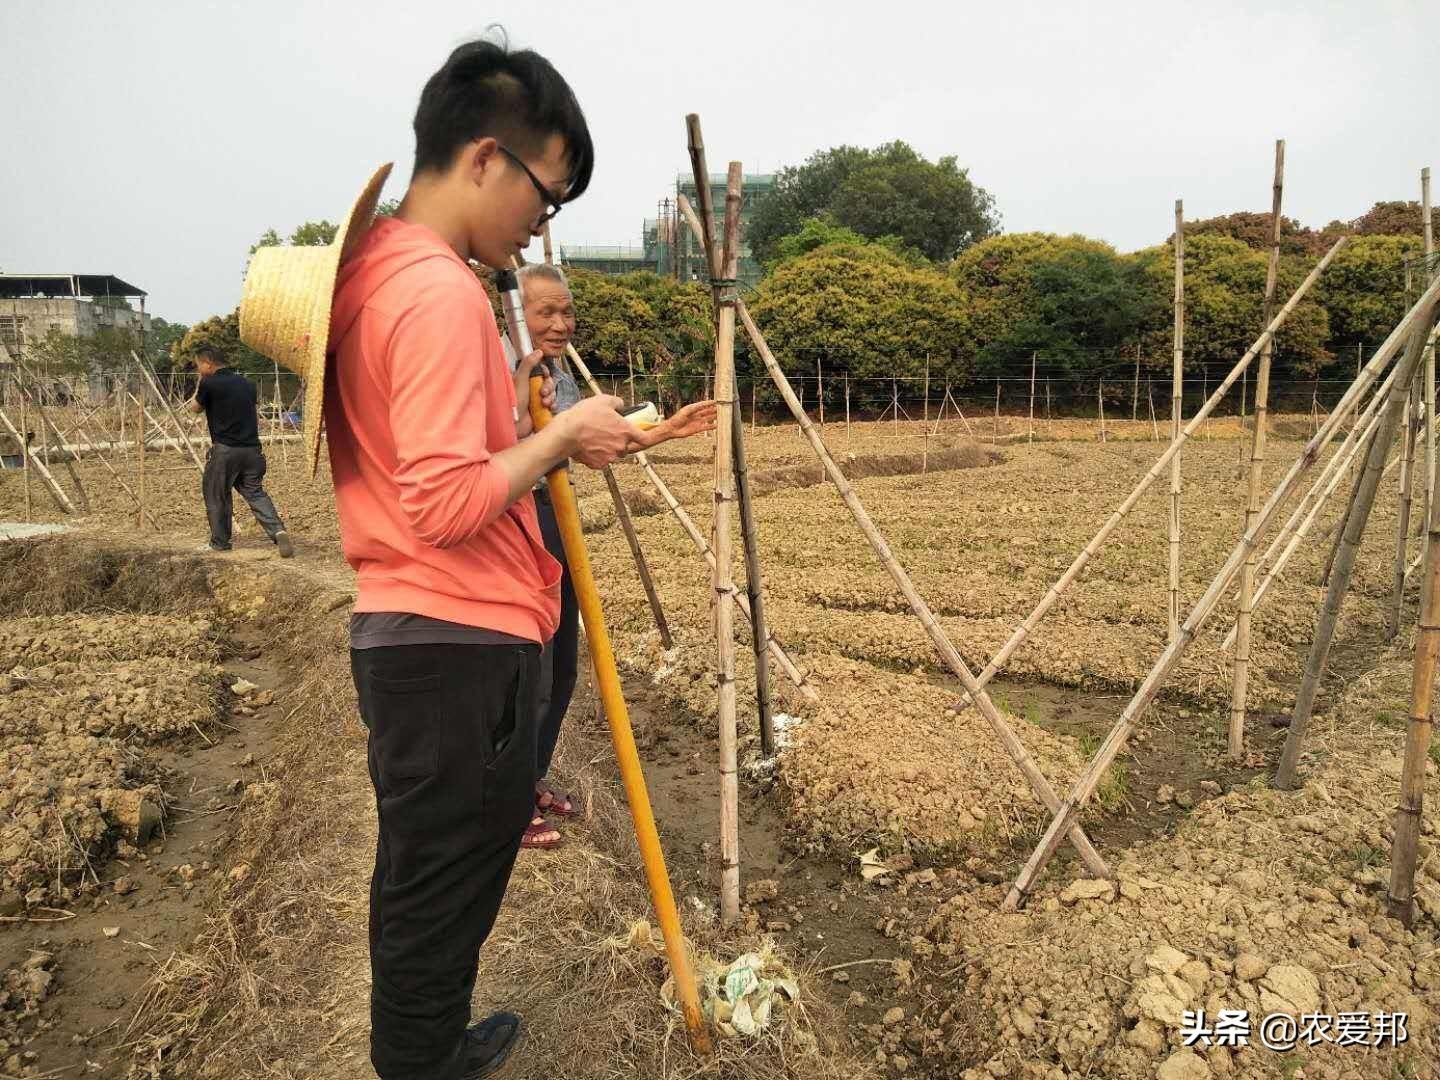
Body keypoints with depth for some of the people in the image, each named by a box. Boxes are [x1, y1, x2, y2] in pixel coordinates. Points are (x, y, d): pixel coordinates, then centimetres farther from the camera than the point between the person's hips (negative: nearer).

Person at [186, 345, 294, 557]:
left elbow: (195, 408, 10)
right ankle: (278, 530, -11)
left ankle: (219, 542, 20)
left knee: (216, 495, 12)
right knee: (255, 492, 10)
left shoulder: (210, 384, -7)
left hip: (224, 450, -5)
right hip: (252, 448, 5)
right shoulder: (246, 383, 11)